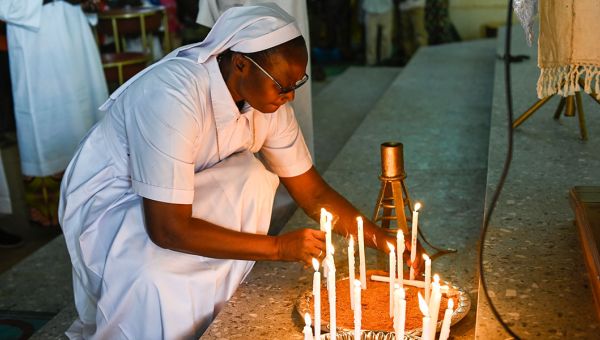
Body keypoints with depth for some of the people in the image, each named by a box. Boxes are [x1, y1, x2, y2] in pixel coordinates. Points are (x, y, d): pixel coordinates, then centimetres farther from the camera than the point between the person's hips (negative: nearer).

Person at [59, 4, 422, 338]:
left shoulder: (267, 98, -14)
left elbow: (314, 193, -3)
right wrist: (279, 247, -30)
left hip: (170, 192, 7)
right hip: (107, 198, -7)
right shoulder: (173, 95, -36)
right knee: (158, 285, -35)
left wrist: (381, 239, -15)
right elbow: (167, 229, -35)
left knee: (254, 180, -18)